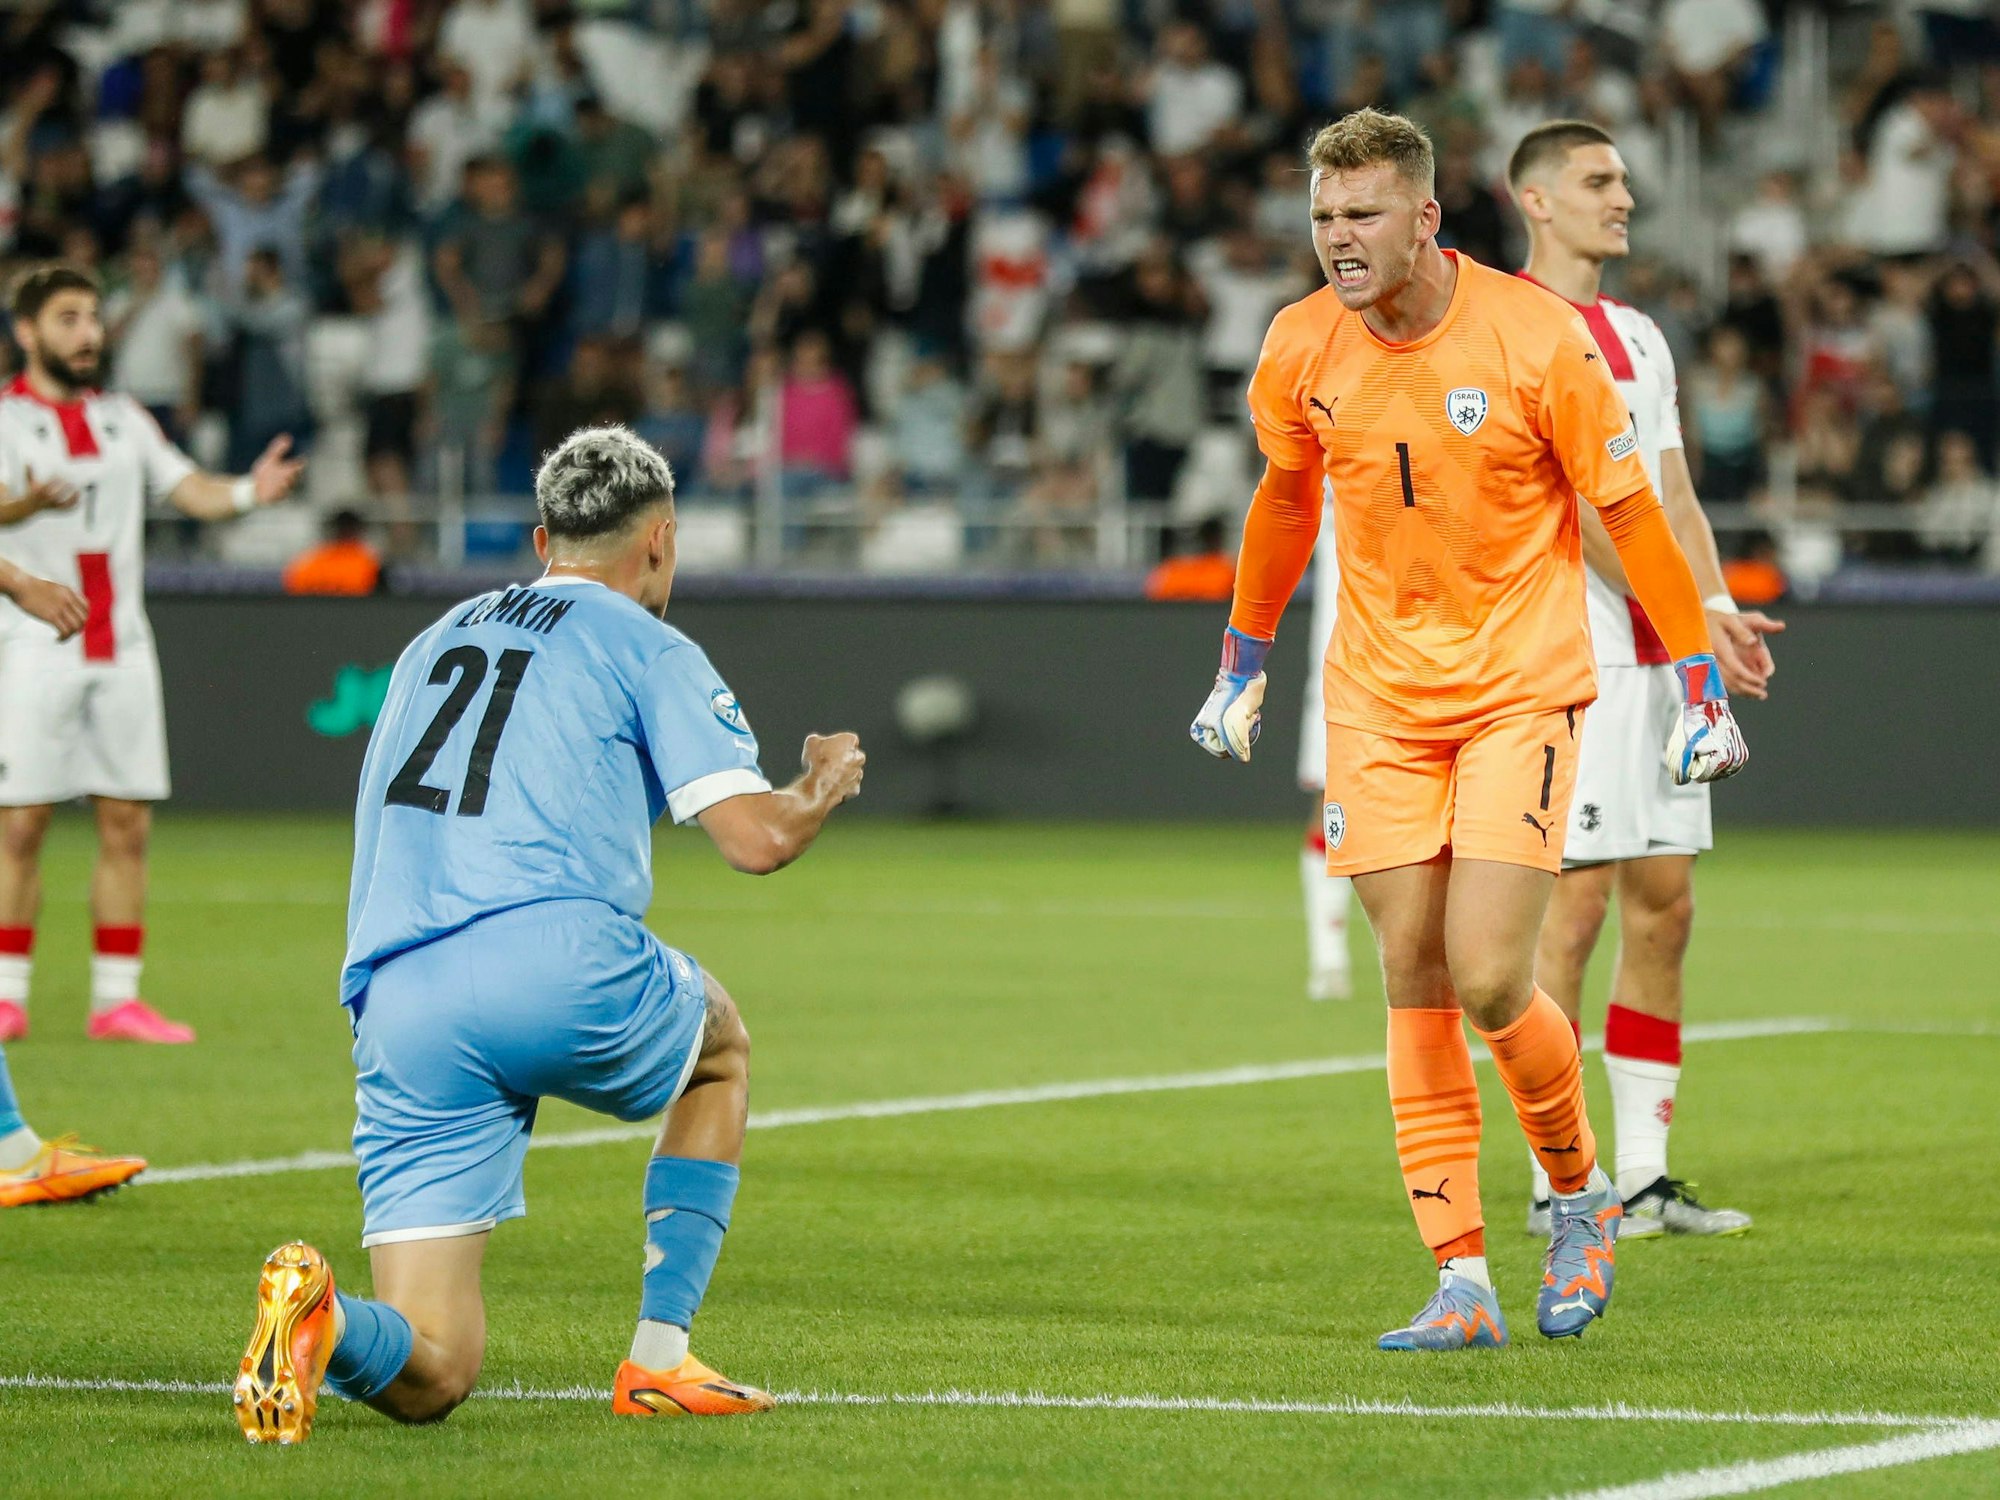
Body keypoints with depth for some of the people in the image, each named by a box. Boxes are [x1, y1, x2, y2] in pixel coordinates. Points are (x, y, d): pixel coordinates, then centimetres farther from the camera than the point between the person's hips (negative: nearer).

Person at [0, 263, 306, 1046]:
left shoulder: (122, 418, 15)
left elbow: (188, 488, 10)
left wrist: (249, 490, -11)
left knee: (127, 826, 3)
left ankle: (117, 1001, 8)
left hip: (123, 644, 5)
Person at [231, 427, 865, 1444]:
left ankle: (323, 1319, -32)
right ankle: (658, 1360, 22)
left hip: (393, 1008, 4)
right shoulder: (648, 648, 9)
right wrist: (826, 786, 23)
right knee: (719, 1046, 33)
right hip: (561, 969, -4)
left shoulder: (434, 641, 27)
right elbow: (757, 837, -1)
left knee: (429, 1377, 3)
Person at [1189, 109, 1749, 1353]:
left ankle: (1583, 1193, 15)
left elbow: (1631, 512, -6)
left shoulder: (1535, 336, -14)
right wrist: (1244, 667, 22)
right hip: (1379, 698, 4)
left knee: (1490, 982, -13)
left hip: (1521, 688, -4)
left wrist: (1700, 689, -6)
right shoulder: (1301, 350, -2)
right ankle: (1463, 1285, 3)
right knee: (1415, 986, -1)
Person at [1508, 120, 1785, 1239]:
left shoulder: (1640, 337, 18)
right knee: (1576, 905, -8)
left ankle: (1644, 1176, 11)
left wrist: (1722, 614, -1)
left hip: (1662, 661, 8)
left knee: (1664, 905, 6)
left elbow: (1673, 496, 16)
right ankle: (1558, 1182, -4)